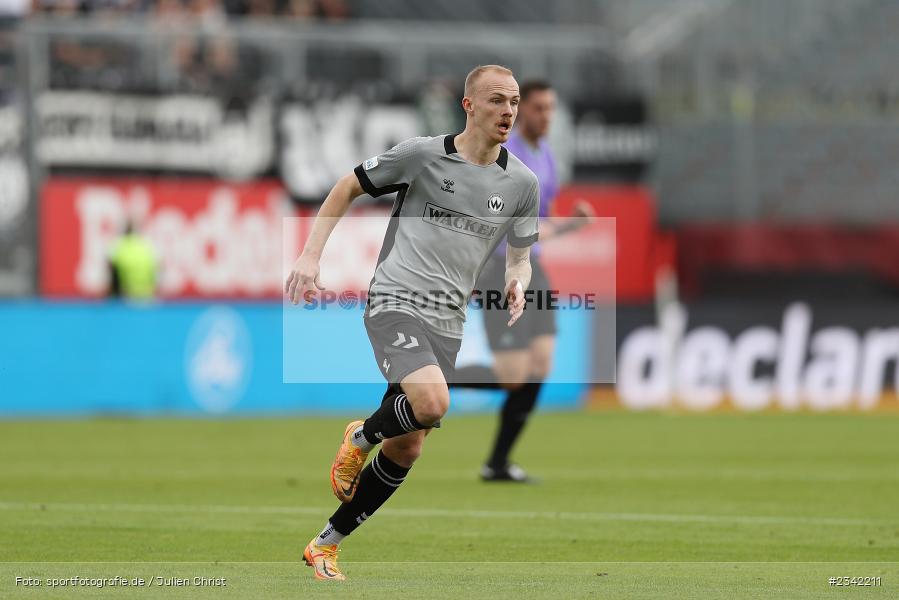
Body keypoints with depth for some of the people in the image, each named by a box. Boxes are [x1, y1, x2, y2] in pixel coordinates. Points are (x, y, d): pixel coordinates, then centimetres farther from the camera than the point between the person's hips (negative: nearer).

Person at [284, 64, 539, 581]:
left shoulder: (522, 182, 7)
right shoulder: (422, 155, -3)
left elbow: (521, 256, 19)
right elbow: (346, 189, 8)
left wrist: (518, 283, -6)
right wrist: (311, 256, -1)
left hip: (447, 322, 5)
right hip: (395, 303, -5)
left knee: (407, 450, 3)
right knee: (432, 402, -31)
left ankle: (326, 546, 18)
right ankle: (361, 437, 2)